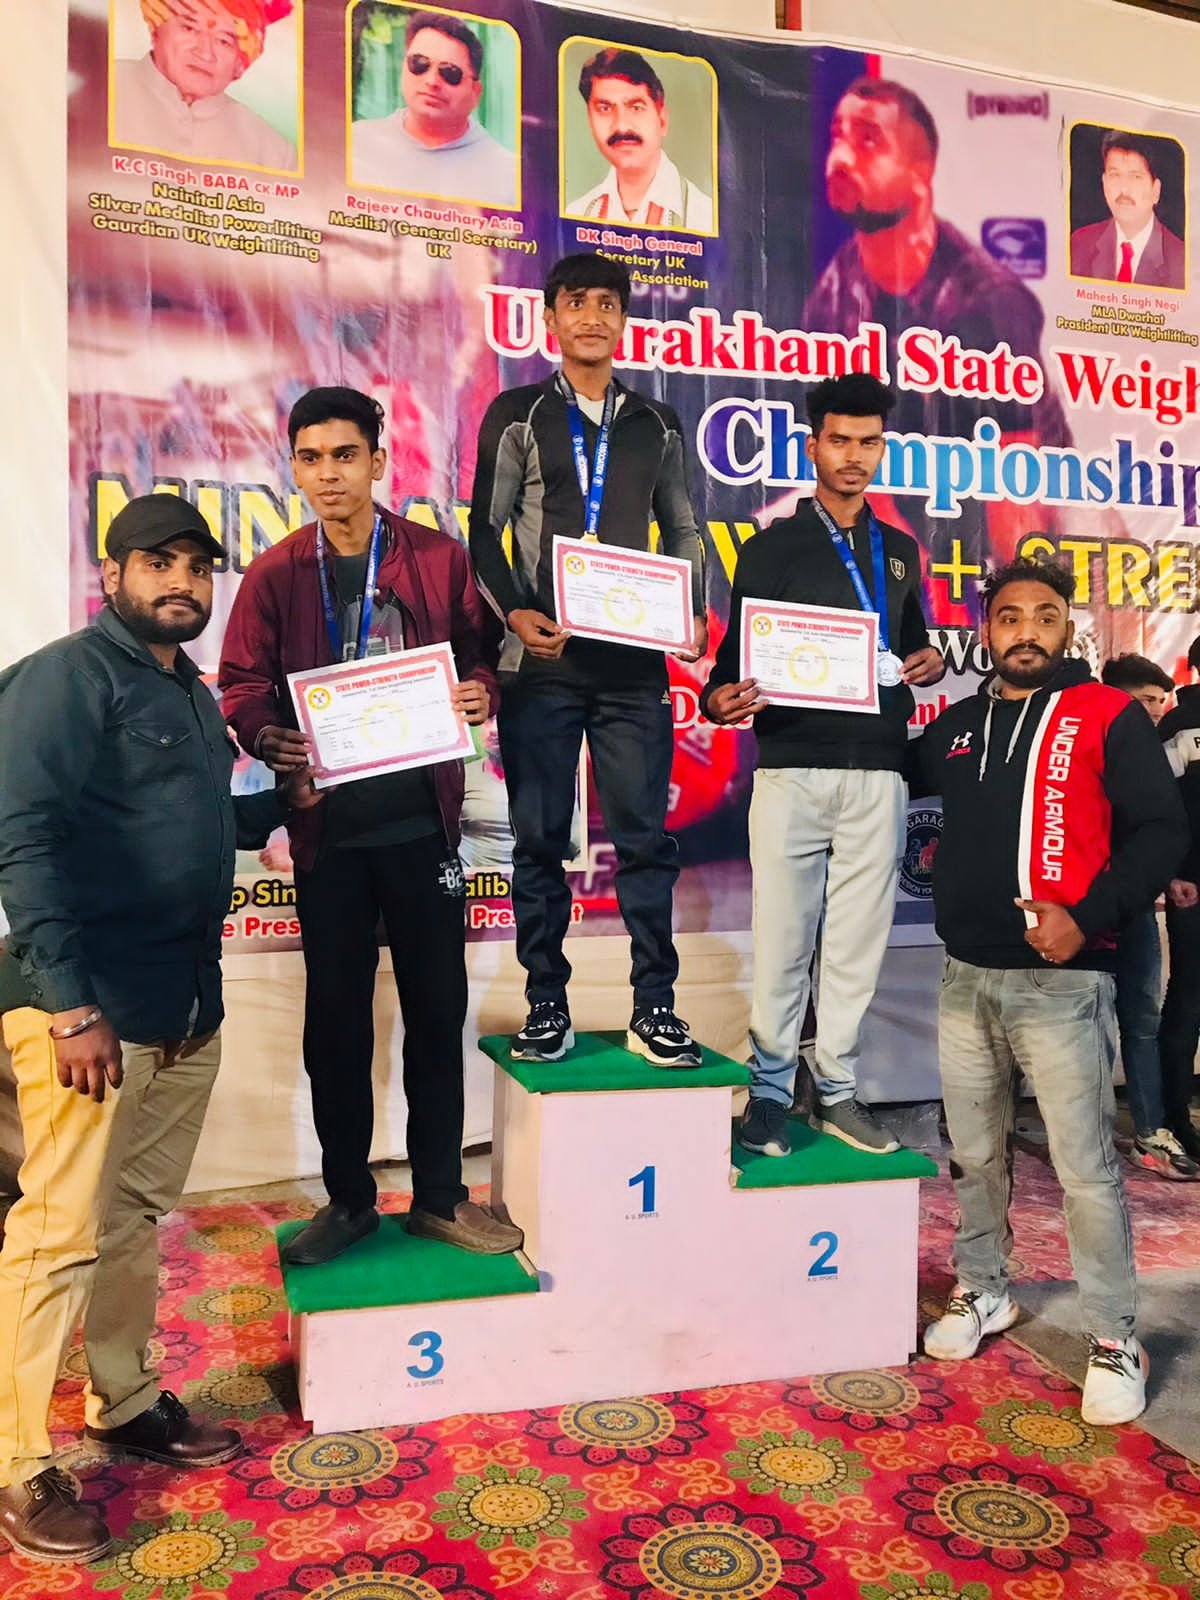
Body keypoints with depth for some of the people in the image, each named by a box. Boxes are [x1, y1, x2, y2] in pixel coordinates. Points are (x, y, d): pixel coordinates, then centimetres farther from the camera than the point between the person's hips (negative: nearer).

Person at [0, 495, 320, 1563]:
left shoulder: (193, 695, 16)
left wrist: (284, 802, 9)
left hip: (186, 1006, 8)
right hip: (88, 1006, -8)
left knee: (139, 1216, 17)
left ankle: (127, 1402, 33)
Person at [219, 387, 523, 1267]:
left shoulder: (440, 559, 3)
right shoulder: (274, 575, 5)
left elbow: (482, 655, 6)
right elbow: (242, 685, 4)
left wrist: (481, 693, -15)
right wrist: (267, 737, -16)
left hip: (422, 816, 0)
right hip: (327, 824, 1)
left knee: (437, 1005, 7)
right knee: (336, 1015, 9)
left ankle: (440, 1194, 23)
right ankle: (348, 1196, 26)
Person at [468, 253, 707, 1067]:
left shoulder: (657, 424, 15)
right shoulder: (517, 414, 8)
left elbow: (683, 531, 16)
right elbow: (485, 530, 4)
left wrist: (695, 613, -1)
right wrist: (513, 611, -12)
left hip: (632, 662, 2)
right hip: (542, 659, -1)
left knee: (646, 834, 0)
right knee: (540, 839, 3)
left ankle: (654, 1008, 8)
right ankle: (548, 1008, 12)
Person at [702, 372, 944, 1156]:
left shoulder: (900, 551, 17)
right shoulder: (771, 548, 5)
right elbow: (739, 652, 0)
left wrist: (931, 662, 0)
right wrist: (723, 696, -22)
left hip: (879, 774, 4)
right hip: (793, 770, -3)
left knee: (858, 941, 6)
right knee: (782, 941, -1)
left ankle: (839, 1092, 17)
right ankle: (769, 1094, 10)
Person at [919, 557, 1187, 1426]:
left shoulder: (1108, 715, -3)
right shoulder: (956, 725, 12)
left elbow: (1162, 831, -8)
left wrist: (1088, 917, -19)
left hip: (1060, 982, -5)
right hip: (966, 978, 5)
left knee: (1085, 1165, -2)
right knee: (975, 1152, 15)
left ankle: (1116, 1340, 13)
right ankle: (983, 1291, 33)